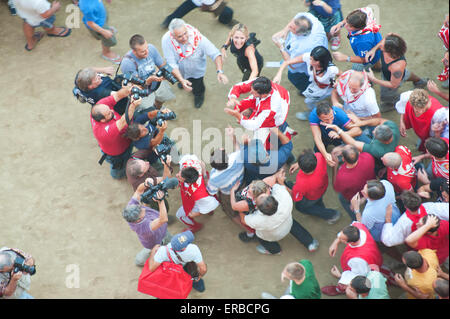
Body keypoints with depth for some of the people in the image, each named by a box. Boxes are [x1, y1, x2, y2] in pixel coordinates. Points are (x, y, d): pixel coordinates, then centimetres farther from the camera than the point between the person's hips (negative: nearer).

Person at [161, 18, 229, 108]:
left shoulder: (197, 37, -38)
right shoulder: (166, 40, -37)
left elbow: (215, 53, -34)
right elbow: (171, 63, -33)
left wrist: (220, 71, -50)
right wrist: (181, 80, -45)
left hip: (196, 70, -1)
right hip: (180, 71, 1)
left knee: (197, 90, 20)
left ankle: (199, 94, 57)